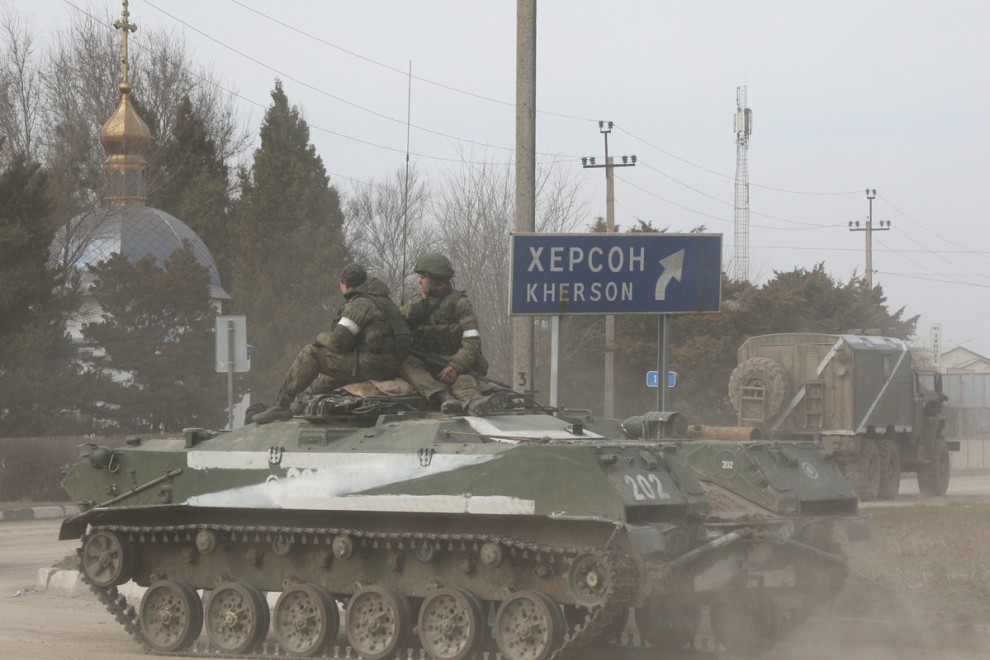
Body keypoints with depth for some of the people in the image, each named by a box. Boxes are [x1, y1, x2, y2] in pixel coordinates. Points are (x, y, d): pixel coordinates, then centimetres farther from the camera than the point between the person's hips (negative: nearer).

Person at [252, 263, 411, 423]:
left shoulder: (358, 305, -12)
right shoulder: (383, 301, 20)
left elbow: (338, 341, -17)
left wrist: (321, 338, 5)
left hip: (371, 365, -10)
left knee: (310, 354, -8)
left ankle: (281, 405, -10)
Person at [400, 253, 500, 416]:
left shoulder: (460, 303, 3)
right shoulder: (416, 303, 17)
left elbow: (472, 343, -7)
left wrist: (455, 366, -23)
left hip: (450, 364, -2)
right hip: (420, 364, 3)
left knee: (462, 378, -35)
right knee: (405, 362, -31)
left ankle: (473, 401, -70)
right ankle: (444, 397, -54)